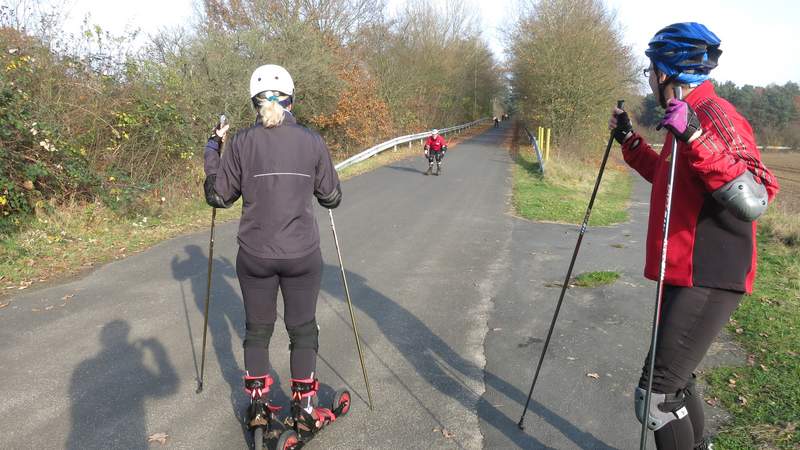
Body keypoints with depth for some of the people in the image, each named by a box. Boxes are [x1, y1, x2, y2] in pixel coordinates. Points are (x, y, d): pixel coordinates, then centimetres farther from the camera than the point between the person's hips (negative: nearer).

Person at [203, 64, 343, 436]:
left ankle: (257, 405, 29)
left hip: (254, 256, 1)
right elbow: (331, 198, 2)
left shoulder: (242, 143, -7)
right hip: (302, 255, 0)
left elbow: (217, 196, 1)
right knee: (303, 330, 15)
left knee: (257, 330, 18)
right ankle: (304, 409, 24)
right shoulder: (312, 141, -5)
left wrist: (212, 148, 12)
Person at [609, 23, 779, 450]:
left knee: (656, 393, -8)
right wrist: (629, 140, 24)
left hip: (707, 279, -10)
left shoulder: (715, 115, -17)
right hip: (688, 273, 10)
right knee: (674, 379, 23)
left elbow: (752, 201, -30)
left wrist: (696, 138, -37)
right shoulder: (691, 114, 14)